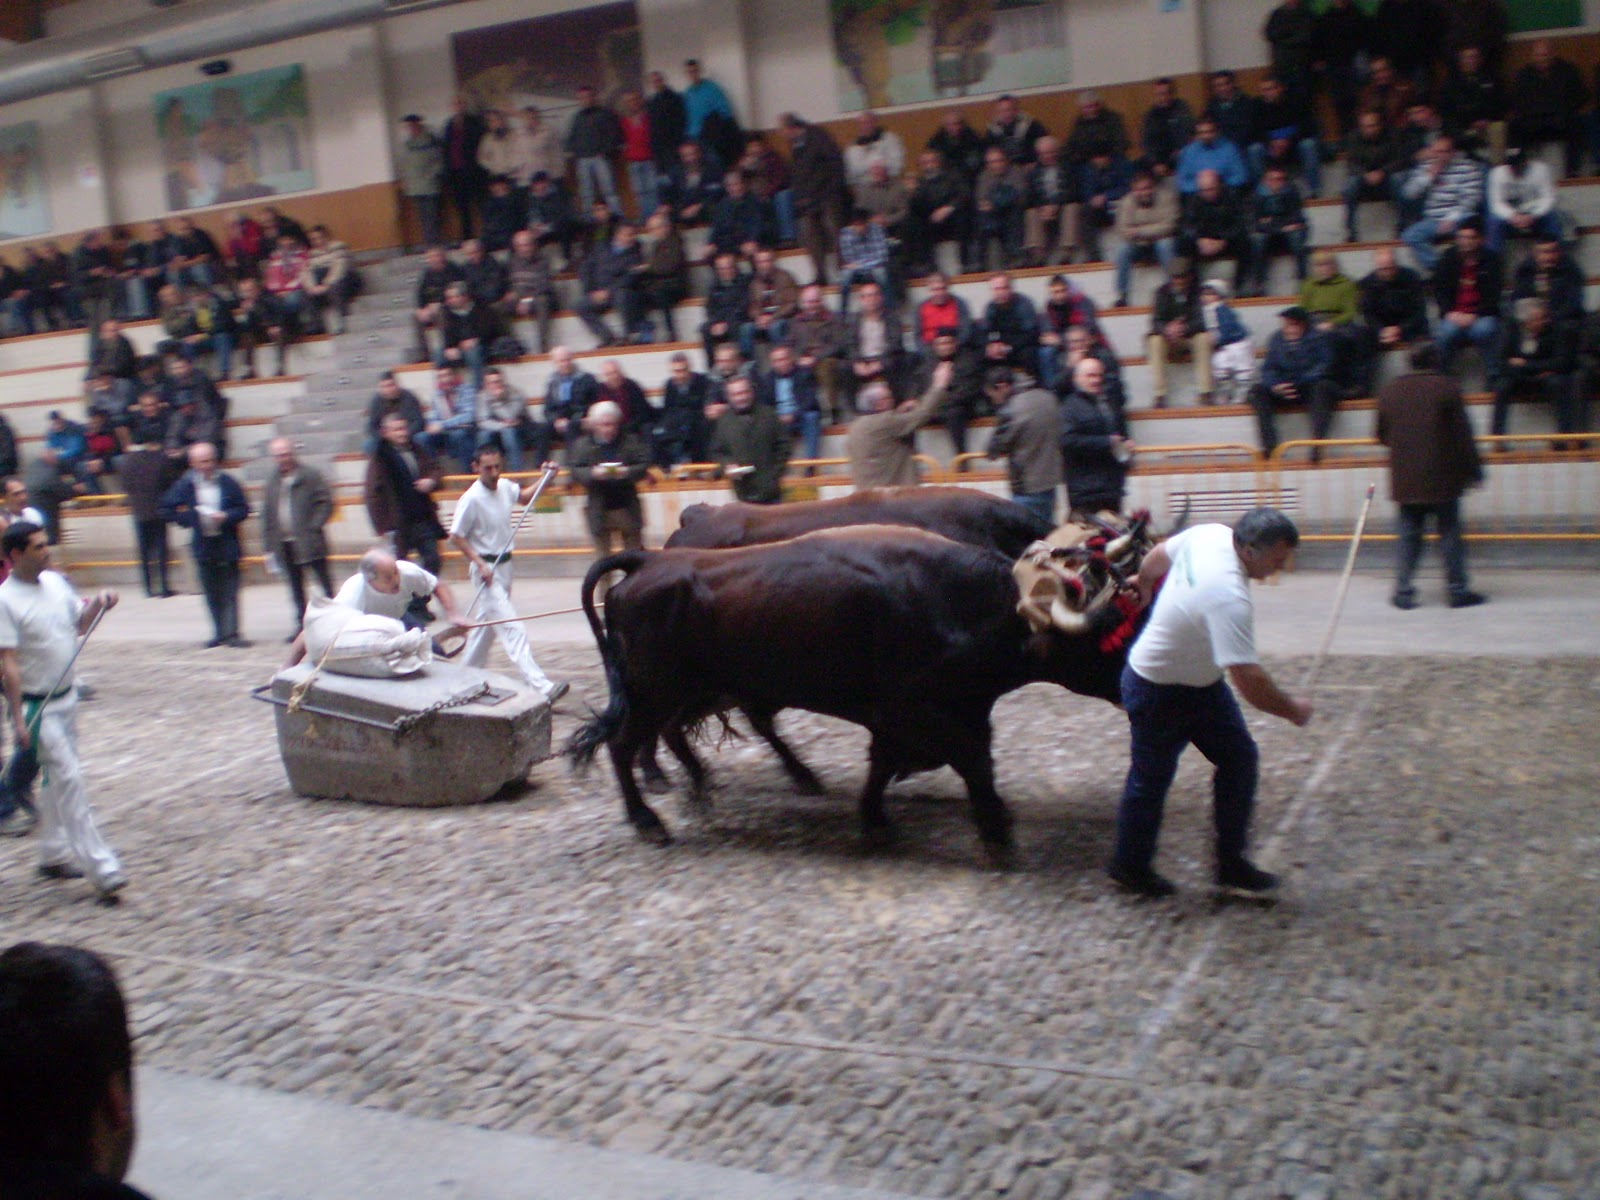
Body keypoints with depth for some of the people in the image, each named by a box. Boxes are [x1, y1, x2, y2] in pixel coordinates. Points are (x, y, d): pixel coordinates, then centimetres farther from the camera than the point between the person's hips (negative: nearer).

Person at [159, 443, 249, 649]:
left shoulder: (228, 482, -2)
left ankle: (232, 633, -3)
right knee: (212, 594, 8)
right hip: (203, 546, 2)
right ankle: (219, 633, 16)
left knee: (230, 592, -3)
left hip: (227, 545, -2)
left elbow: (243, 509, 1)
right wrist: (189, 518, -6)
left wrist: (226, 516, -16)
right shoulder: (185, 485, 1)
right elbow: (167, 510, 5)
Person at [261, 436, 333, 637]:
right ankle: (301, 624, 15)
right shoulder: (272, 481, 10)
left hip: (309, 542, -5)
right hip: (285, 544, 5)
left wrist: (314, 526, -15)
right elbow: (267, 514, 11)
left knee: (325, 582, 4)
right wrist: (269, 545, 6)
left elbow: (326, 502, -7)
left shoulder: (311, 476, -4)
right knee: (296, 587, 9)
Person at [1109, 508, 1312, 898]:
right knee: (1151, 780, 8)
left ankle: (1231, 861, 20)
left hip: (1202, 682, 9)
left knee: (1239, 758, 9)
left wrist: (1144, 587, 29)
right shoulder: (1228, 599, -38)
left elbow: (1156, 559, 9)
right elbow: (1251, 683, -37)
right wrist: (1293, 709, -20)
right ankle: (1130, 866, 30)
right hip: (1160, 693, -9)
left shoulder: (1209, 534, -12)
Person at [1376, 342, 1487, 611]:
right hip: (1443, 477, -3)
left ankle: (1403, 591, 4)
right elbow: (1462, 433, -7)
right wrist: (1473, 469, -1)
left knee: (1409, 535, 9)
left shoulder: (1389, 390, 5)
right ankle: (1458, 590, 7)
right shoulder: (1447, 388, -7)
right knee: (1449, 533, 4)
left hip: (1405, 478, 3)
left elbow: (1381, 434, 11)